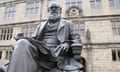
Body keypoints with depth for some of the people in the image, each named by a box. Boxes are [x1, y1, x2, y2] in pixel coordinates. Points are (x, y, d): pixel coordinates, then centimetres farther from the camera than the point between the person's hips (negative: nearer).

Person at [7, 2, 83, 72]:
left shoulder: (67, 24, 25)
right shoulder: (41, 26, 32)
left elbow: (76, 39, 13)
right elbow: (34, 39, 24)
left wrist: (67, 44, -12)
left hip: (58, 53, -2)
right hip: (40, 52, 3)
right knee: (23, 43, -29)